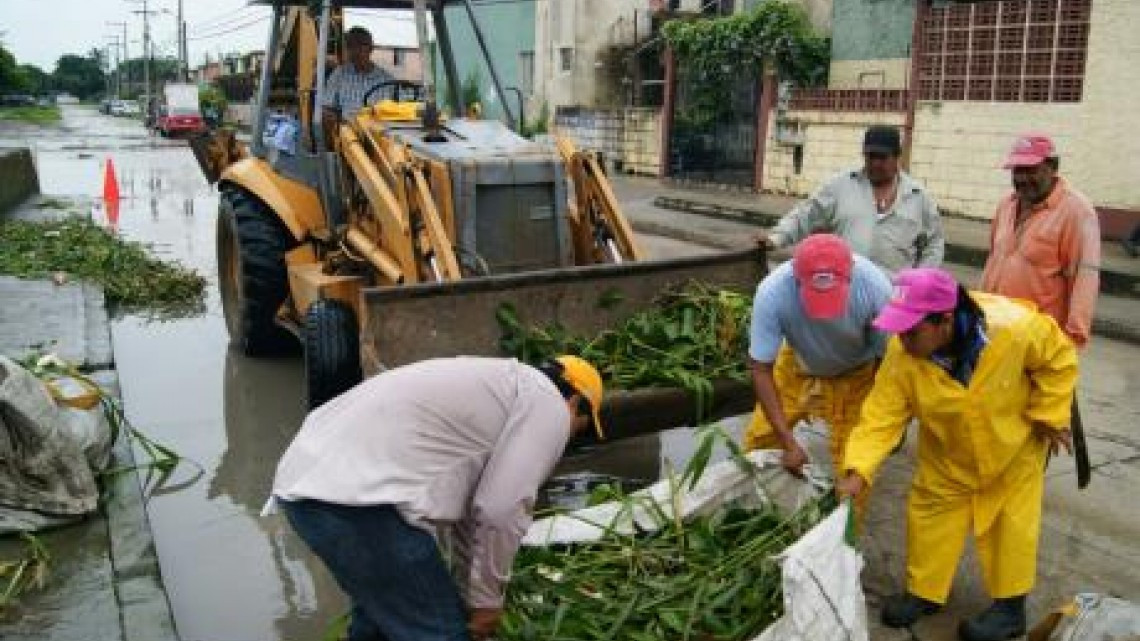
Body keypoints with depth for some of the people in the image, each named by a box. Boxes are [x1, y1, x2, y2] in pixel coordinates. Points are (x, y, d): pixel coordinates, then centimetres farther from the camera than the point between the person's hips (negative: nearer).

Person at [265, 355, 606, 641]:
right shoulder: (549, 406, 1)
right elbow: (502, 511, -8)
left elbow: (465, 500, 33)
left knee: (385, 608, 31)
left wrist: (470, 590, 37)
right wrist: (486, 596, 6)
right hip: (356, 499, -10)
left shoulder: (498, 386, 28)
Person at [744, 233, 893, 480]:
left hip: (854, 374, -1)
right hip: (797, 366, 1)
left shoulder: (875, 287, -36)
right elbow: (761, 370, -26)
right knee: (759, 438, 5)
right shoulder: (771, 292, -36)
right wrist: (788, 442, -28)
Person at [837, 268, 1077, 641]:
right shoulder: (901, 354, -32)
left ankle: (1011, 607, 28)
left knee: (1010, 520, 9)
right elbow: (882, 414, -28)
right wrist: (858, 471, -38)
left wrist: (1050, 416, -16)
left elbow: (1058, 357, -18)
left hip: (1013, 442, -2)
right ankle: (924, 592, 31)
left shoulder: (1014, 327, -38)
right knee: (930, 512, 10)